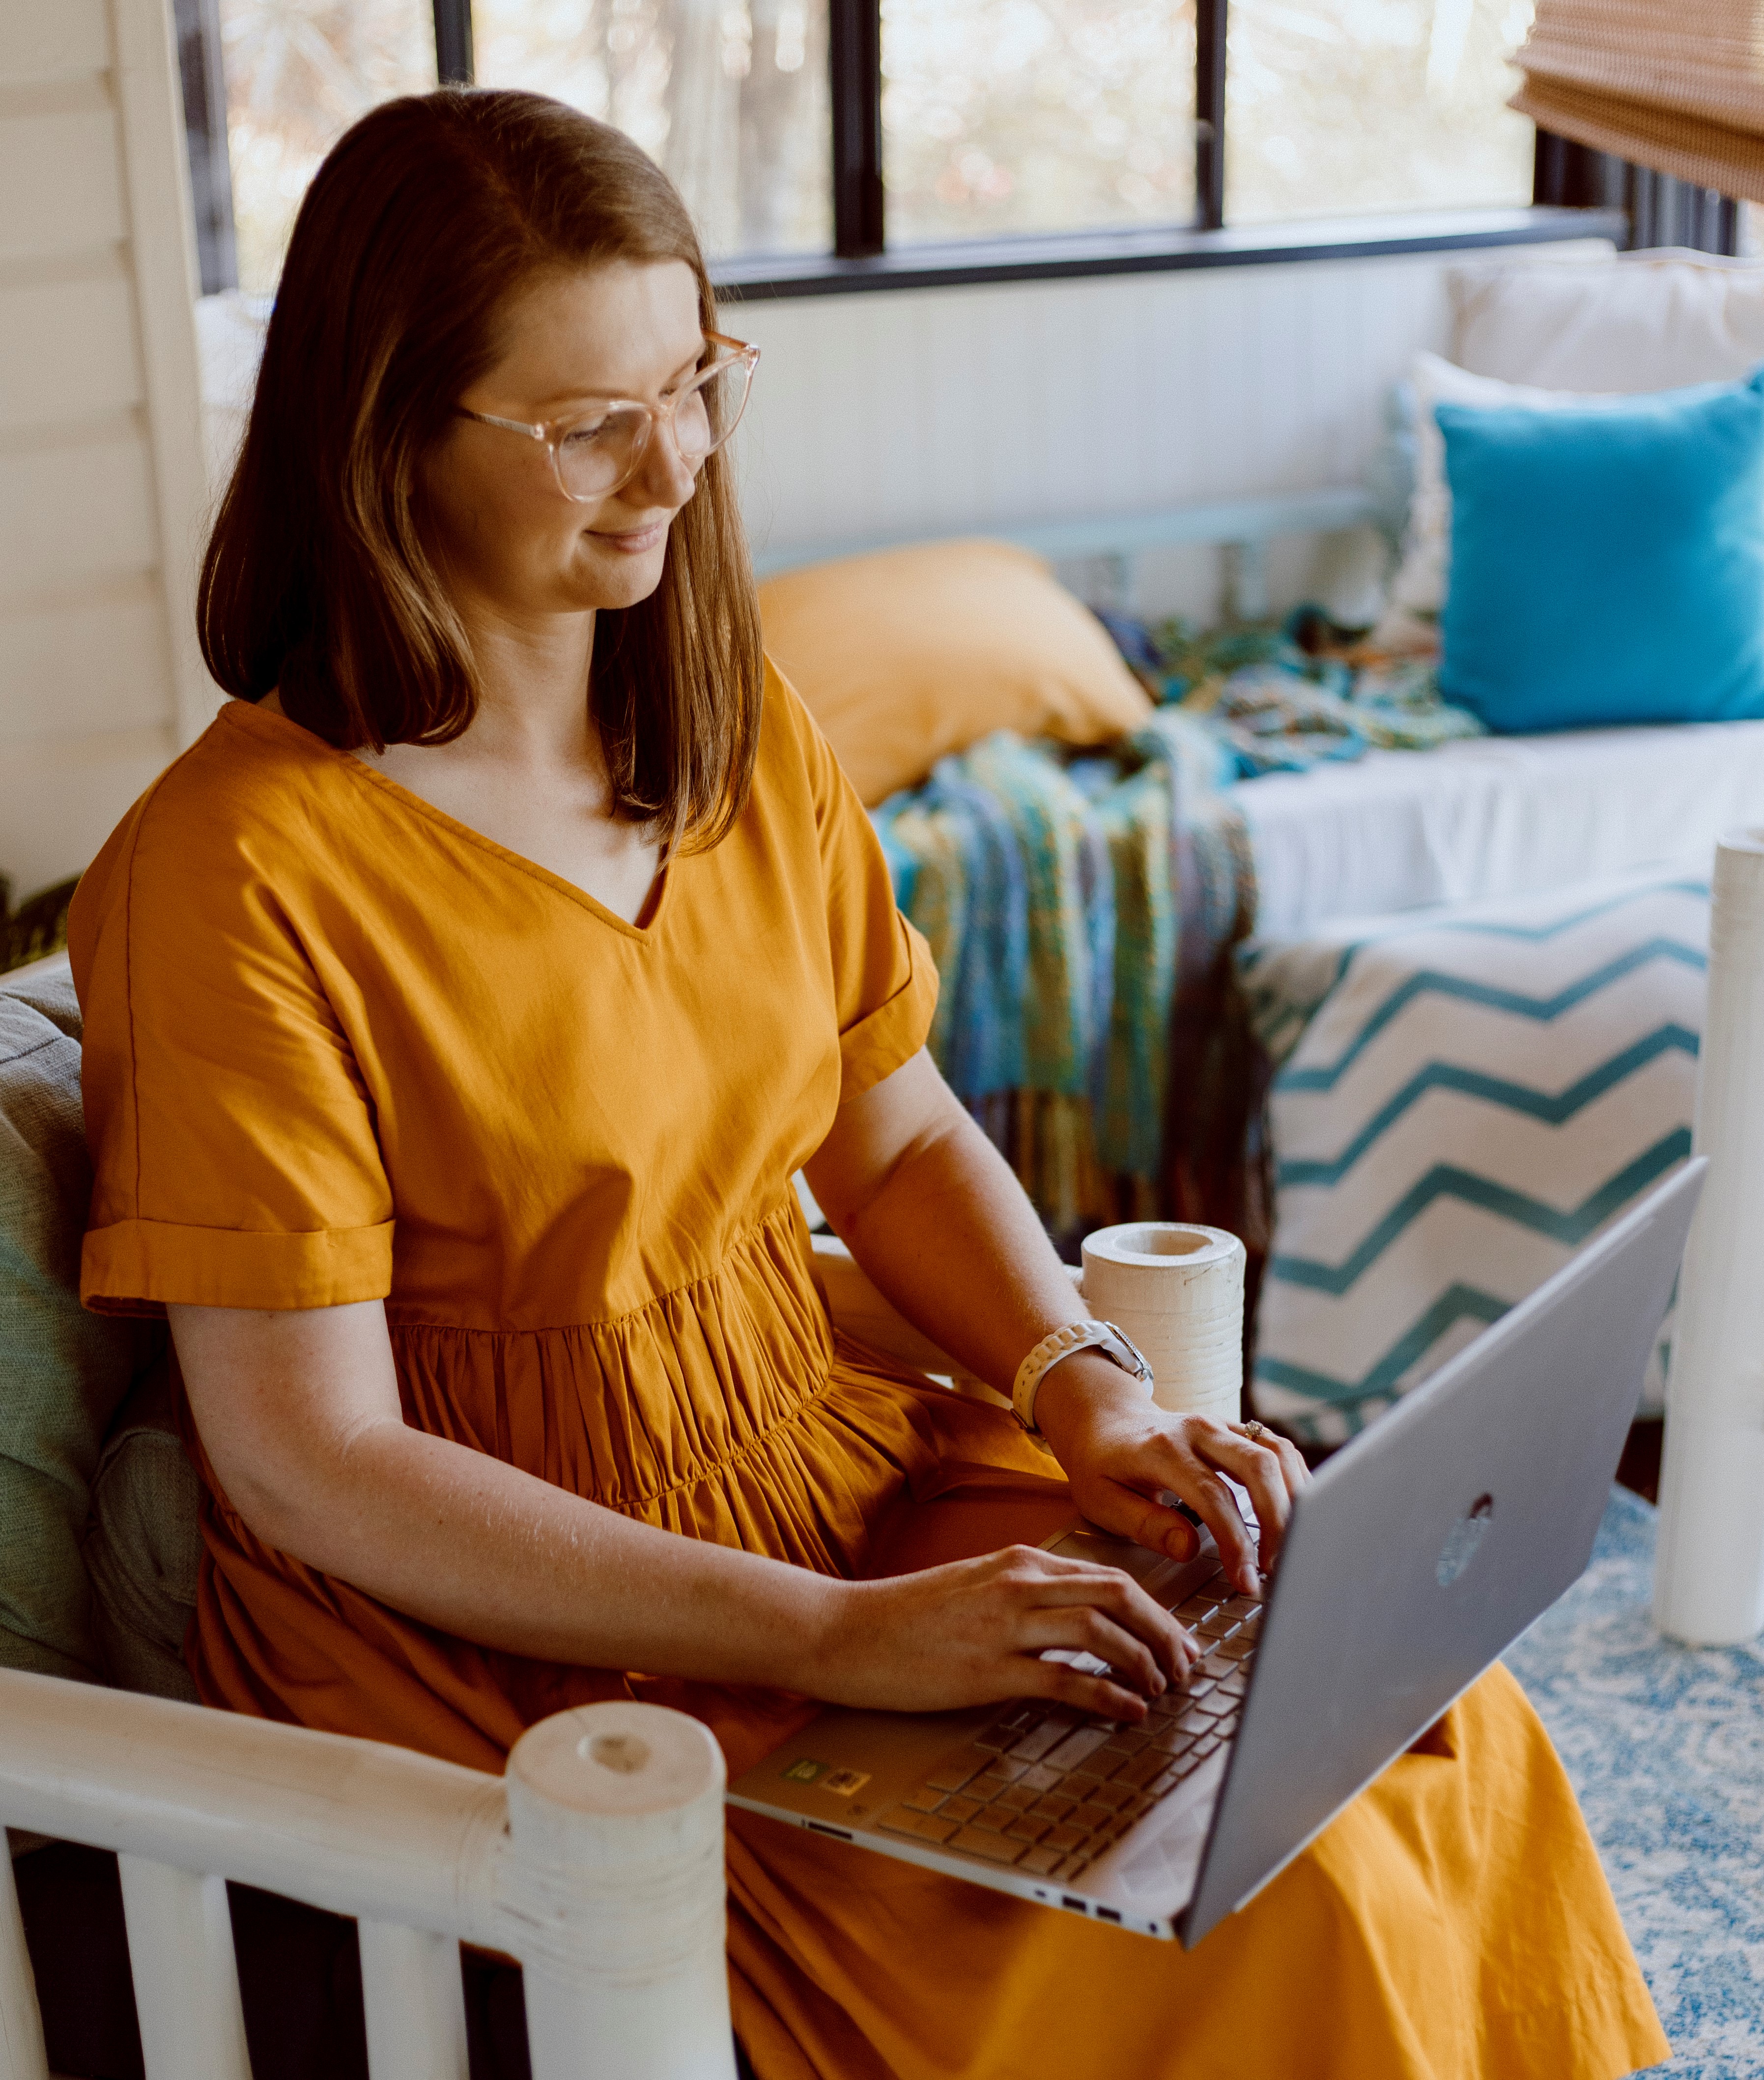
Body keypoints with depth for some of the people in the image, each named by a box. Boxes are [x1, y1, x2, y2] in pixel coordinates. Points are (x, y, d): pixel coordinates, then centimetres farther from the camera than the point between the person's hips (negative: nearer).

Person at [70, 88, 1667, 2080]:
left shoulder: (745, 738, 5)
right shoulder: (231, 877, -18)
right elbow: (309, 1463, -19)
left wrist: (1091, 1398, -7)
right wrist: (837, 1639, -24)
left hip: (833, 1467, 7)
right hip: (494, 1624, -6)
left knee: (1428, 1729, -9)